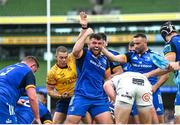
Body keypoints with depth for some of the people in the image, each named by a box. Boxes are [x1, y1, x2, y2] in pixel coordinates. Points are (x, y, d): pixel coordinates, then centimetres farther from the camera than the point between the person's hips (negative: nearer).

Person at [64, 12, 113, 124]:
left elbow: (108, 79, 29)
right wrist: (85, 32, -21)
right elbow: (75, 50, -25)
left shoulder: (104, 60, 16)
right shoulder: (84, 54, 0)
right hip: (81, 96, -5)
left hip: (99, 98, 5)